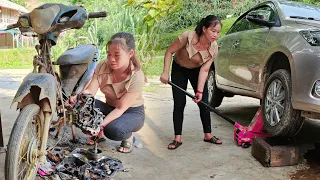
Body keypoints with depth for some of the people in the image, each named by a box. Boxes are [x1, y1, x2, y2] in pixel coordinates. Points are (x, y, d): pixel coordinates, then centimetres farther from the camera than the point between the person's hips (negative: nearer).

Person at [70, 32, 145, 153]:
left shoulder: (136, 76, -27)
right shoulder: (102, 67, -14)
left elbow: (121, 108, -26)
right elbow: (90, 91, -20)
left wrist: (101, 125, -38)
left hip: (132, 113, -4)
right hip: (110, 108, 5)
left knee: (113, 130, -36)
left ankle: (128, 138, 1)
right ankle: (99, 135, 3)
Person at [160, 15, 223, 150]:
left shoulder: (214, 48, -23)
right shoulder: (188, 37, -33)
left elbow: (204, 70, -21)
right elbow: (169, 52, -21)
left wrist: (199, 91, -27)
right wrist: (165, 72, -24)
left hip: (196, 71, 3)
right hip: (179, 69, -2)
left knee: (204, 102, -2)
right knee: (179, 103, -6)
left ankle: (208, 135, 14)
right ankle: (177, 138, 2)